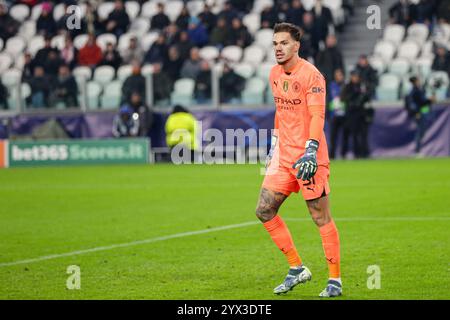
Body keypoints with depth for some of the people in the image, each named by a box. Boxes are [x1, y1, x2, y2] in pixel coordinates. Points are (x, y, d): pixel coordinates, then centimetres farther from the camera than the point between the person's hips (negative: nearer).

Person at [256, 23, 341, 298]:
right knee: (264, 211, 2)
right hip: (284, 156, 8)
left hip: (309, 158, -8)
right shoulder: (275, 74, 12)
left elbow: (317, 116, -18)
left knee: (321, 218, -4)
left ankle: (335, 280, 6)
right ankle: (297, 269, 13)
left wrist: (310, 152, -28)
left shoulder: (310, 74, -12)